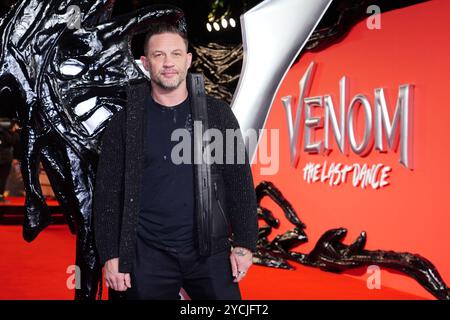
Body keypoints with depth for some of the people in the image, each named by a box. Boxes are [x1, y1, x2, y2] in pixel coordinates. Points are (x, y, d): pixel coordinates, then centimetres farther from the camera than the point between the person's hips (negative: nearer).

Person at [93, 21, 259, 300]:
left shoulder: (217, 114, 3)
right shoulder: (125, 123, 2)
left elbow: (239, 183, 3)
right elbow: (108, 193, 1)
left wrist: (244, 244, -3)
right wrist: (110, 256, -4)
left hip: (209, 252, 1)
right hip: (148, 256, 0)